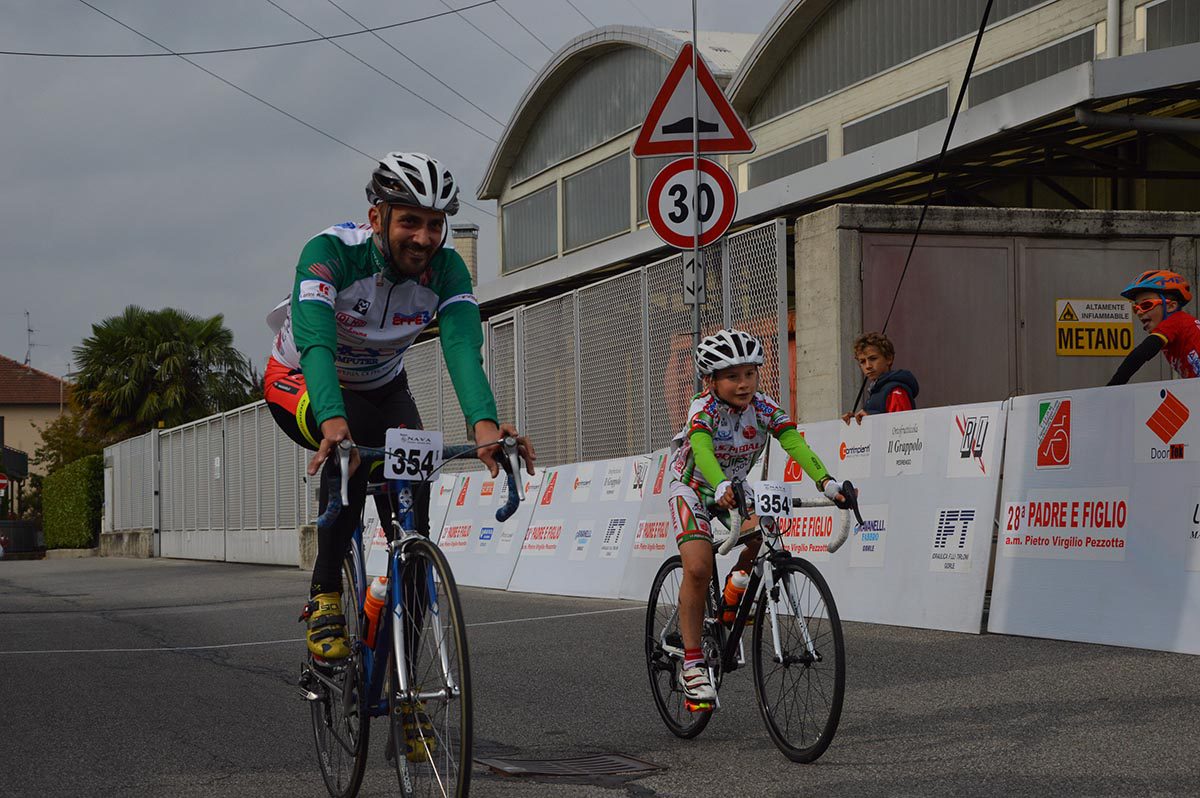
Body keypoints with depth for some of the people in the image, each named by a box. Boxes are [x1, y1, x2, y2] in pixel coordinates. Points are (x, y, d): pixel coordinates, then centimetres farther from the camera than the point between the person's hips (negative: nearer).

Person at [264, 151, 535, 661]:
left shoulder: (446, 269, -22)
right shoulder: (330, 252, -33)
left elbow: (463, 346, -36)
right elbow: (315, 342, -46)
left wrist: (483, 423, -55)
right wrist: (334, 420, -64)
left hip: (380, 389, 4)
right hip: (300, 383, -4)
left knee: (411, 467, -21)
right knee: (349, 447, -35)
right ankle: (324, 600, -24)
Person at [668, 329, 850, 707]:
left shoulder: (763, 407, -16)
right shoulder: (704, 408, -26)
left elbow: (795, 443, -29)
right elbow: (702, 450, -45)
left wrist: (826, 481, -46)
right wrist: (721, 487, -64)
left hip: (735, 488, 4)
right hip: (692, 489, -4)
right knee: (698, 568, -23)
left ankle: (738, 584, 2)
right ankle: (692, 664, -15)